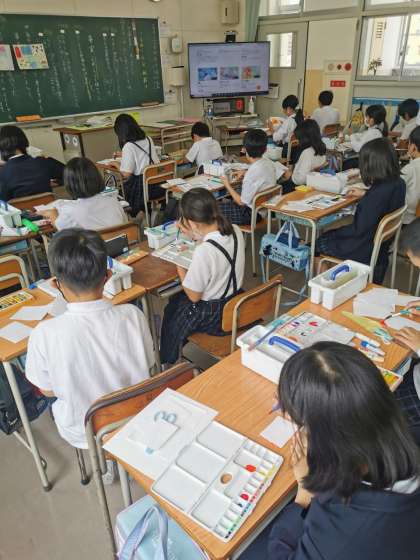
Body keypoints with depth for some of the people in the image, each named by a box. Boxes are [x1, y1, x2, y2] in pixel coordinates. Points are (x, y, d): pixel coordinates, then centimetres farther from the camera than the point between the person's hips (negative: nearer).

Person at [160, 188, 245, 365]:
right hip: (236, 301, 7)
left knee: (171, 311, 23)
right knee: (177, 299, 28)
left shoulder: (203, 252, -35)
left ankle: (169, 363, 47)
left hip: (213, 314, -7)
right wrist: (192, 233, 4)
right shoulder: (235, 231, -13)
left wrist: (180, 268, -7)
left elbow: (194, 296, -20)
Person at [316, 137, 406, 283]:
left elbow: (359, 230, -25)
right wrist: (365, 194, 26)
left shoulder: (378, 193, -33)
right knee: (328, 236, 23)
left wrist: (333, 233, -9)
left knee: (318, 243, 9)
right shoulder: (398, 183, -7)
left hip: (365, 249, -9)